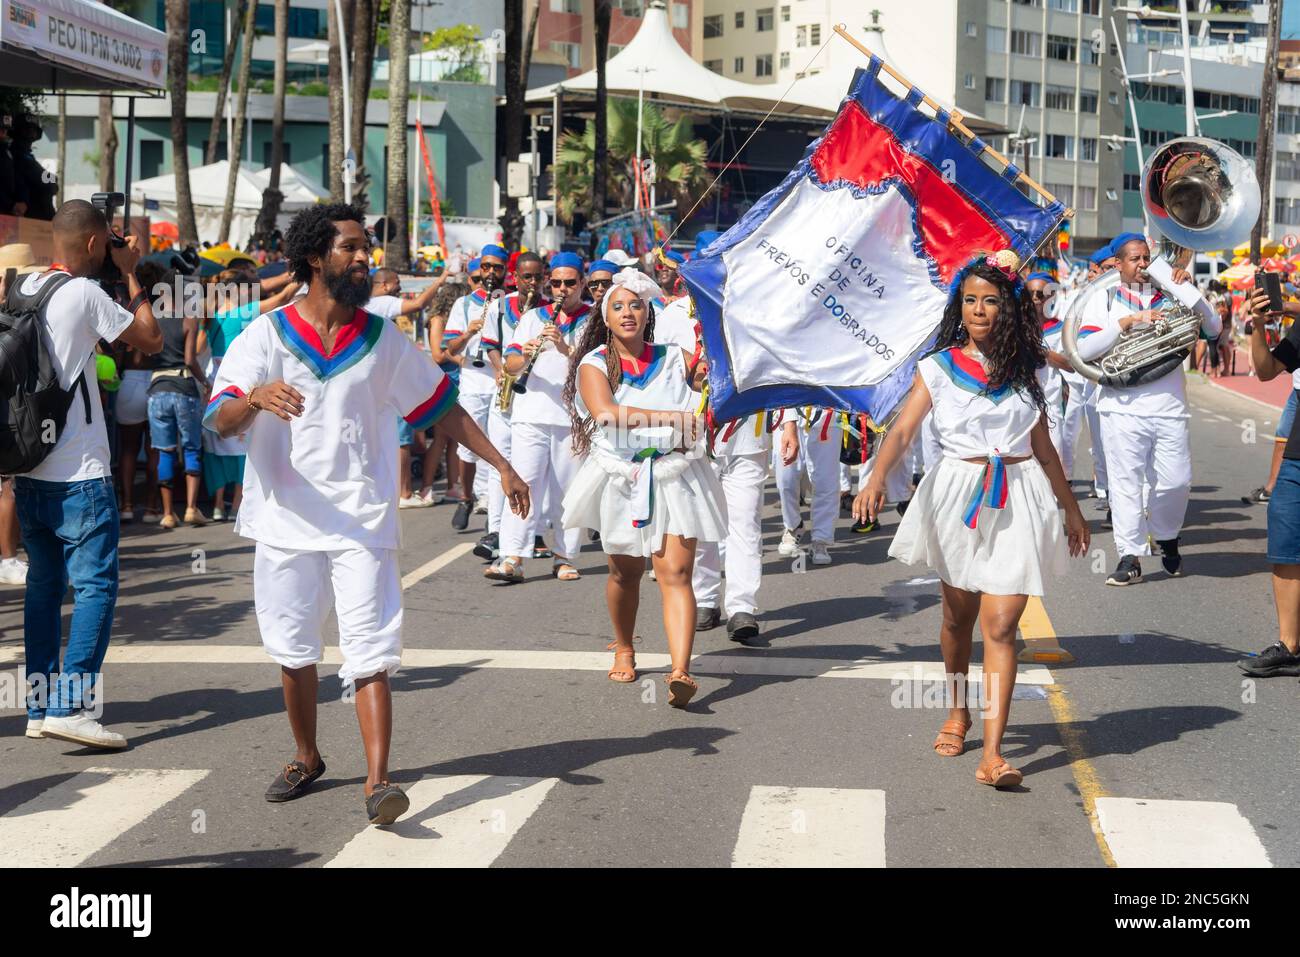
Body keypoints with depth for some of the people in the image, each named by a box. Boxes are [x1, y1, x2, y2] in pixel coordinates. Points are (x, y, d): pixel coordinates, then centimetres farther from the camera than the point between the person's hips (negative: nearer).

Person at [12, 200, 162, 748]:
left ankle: (40, 707, 16)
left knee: (43, 584, 13)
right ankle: (70, 705, -13)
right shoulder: (85, 293, -13)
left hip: (29, 470, 8)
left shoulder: (22, 287, 10)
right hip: (79, 475, -8)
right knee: (96, 585, -5)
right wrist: (131, 275, 3)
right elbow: (151, 340, -4)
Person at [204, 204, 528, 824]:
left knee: (370, 653, -8)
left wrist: (501, 465, 10)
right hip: (285, 521, 0)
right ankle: (306, 758, 31)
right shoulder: (266, 335, -2)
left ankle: (378, 782, -11)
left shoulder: (384, 341, 6)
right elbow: (219, 421, -13)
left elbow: (441, 405, 14)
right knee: (292, 649, 11)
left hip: (362, 522, 0)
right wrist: (256, 397, -35)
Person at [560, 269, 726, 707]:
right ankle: (624, 649, 42)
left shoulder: (673, 359, 4)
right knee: (625, 572, 16)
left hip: (675, 477, 0)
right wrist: (670, 417, -29)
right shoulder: (595, 364, -4)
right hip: (621, 480, 0)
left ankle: (680, 672, -24)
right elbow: (604, 412, -23)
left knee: (675, 574, -13)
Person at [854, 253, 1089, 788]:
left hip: (1019, 499, 0)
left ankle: (993, 754, -15)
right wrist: (877, 479, -30)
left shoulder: (1028, 368, 8)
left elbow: (1042, 445, 17)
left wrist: (1070, 507, 20)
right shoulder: (938, 367, 1)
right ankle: (957, 713, 40)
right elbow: (903, 429, -11)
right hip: (959, 495, 0)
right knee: (959, 615, 15)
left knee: (1000, 625, -10)